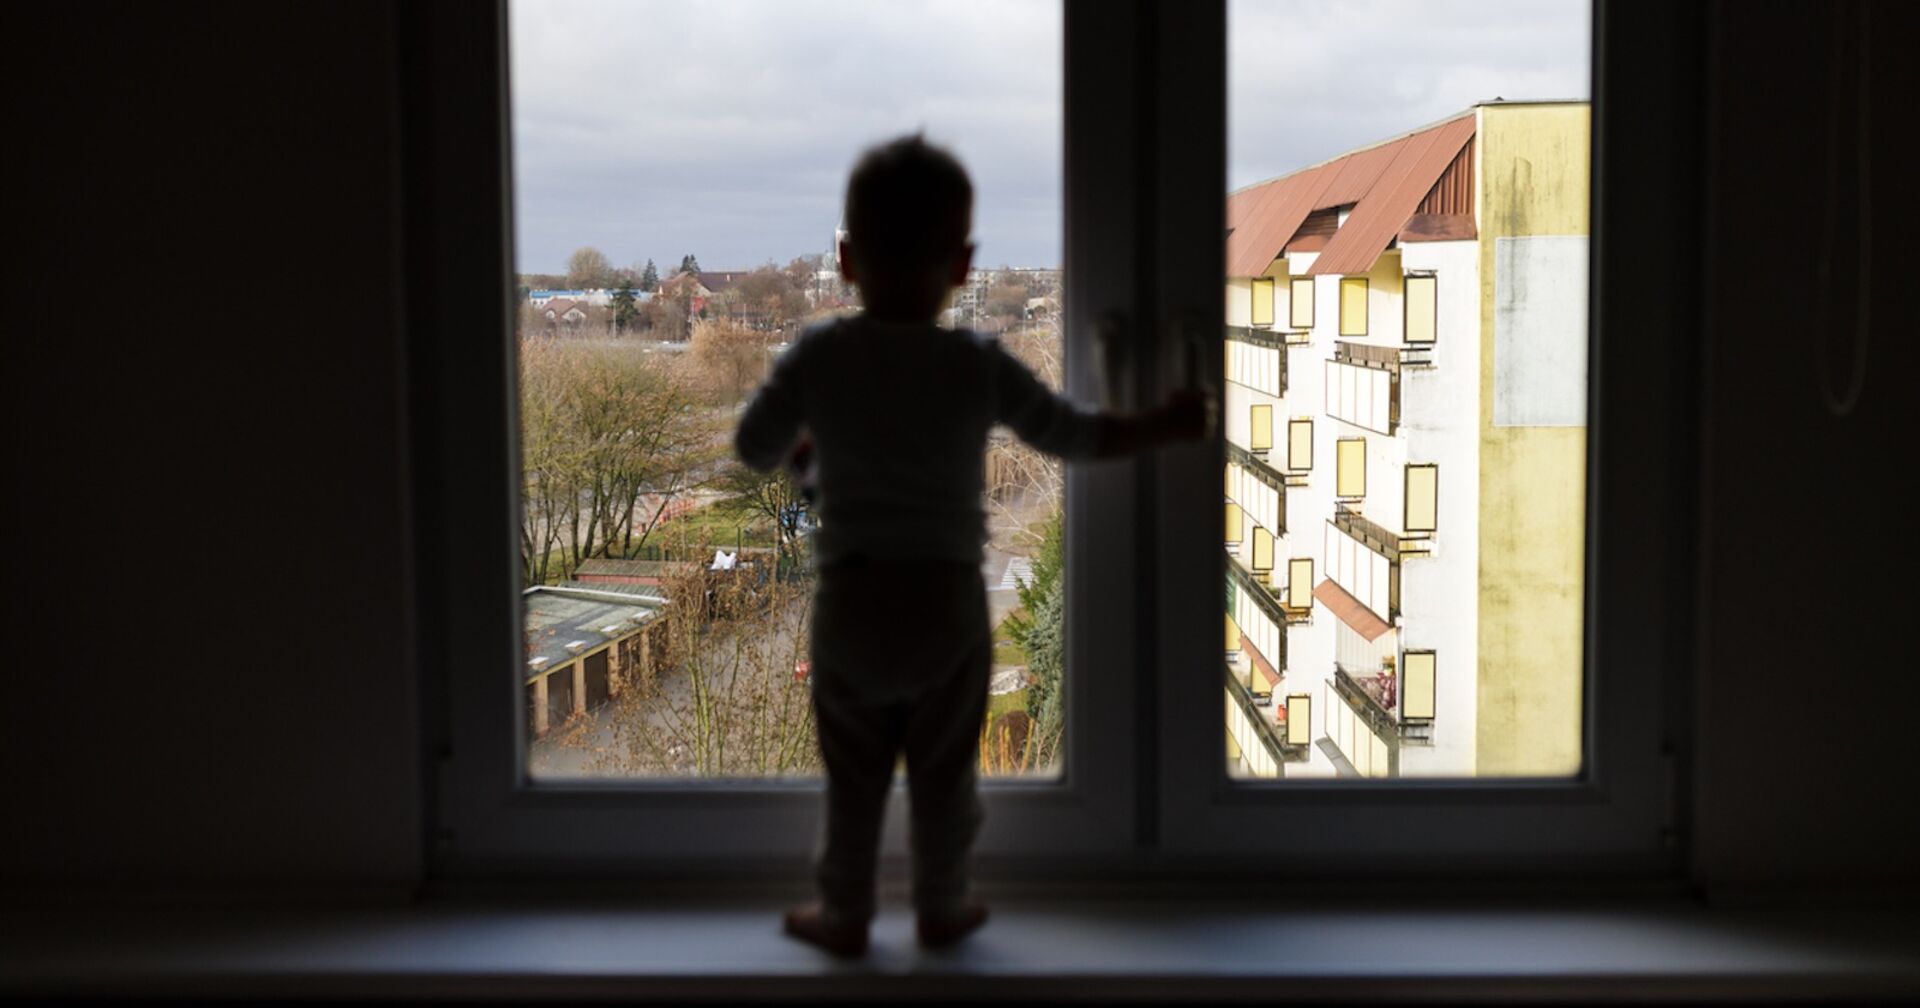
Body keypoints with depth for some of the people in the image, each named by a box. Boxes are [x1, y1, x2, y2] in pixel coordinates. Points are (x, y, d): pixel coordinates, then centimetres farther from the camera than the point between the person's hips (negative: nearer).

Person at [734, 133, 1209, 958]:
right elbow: (1071, 434, -2)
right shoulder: (980, 366, -9)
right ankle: (941, 908, 29)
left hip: (850, 600, 1)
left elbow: (753, 448, -1)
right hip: (947, 599, 0)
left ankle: (843, 914, 25)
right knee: (943, 772, 15)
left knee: (852, 775, 14)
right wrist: (1163, 426, 11)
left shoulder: (816, 357, -8)